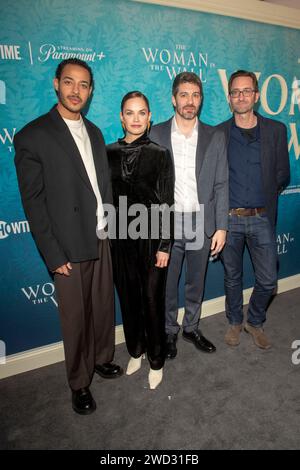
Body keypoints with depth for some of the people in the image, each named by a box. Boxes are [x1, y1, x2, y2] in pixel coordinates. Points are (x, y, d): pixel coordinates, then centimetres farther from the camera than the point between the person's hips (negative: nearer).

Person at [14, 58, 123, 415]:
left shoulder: (93, 132, 11)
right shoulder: (32, 137, -9)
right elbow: (33, 202, -11)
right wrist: (54, 255, -13)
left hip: (101, 239, 6)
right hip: (69, 248, -5)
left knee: (104, 307, 18)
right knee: (76, 318, 9)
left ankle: (102, 359, 44)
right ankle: (79, 383, 32)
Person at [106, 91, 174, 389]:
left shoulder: (160, 154, -3)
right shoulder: (108, 153, 3)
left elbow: (166, 204, -5)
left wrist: (164, 246, -8)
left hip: (150, 236, -2)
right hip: (119, 238, 3)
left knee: (152, 299, 7)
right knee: (128, 298, 15)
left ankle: (156, 360, 29)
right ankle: (135, 351, 39)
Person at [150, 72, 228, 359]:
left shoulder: (215, 137, 2)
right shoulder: (155, 135, -1)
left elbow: (221, 185, 2)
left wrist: (221, 227, -3)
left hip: (202, 223, 2)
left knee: (196, 282, 16)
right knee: (167, 284, 11)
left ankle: (191, 328, 39)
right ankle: (169, 332, 34)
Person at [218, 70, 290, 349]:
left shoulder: (276, 130, 4)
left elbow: (282, 174, 8)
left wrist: (265, 197, 6)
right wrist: (220, 207, 0)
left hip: (262, 218, 1)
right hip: (229, 218, -1)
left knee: (268, 280, 5)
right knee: (232, 277, 13)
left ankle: (255, 322, 32)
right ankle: (234, 322, 35)